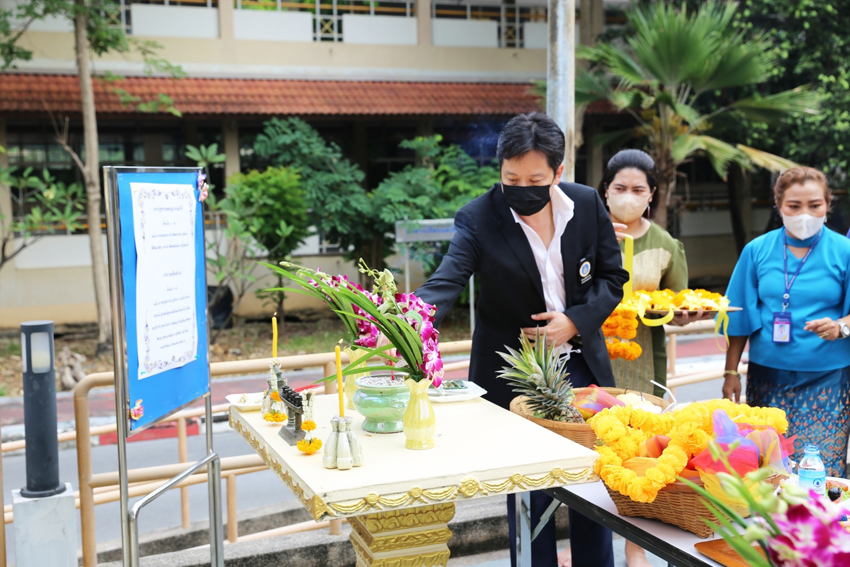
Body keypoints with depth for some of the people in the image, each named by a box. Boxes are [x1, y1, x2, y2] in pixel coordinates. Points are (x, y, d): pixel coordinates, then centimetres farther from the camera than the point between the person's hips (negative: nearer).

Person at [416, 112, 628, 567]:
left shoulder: (588, 205, -4)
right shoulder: (478, 219, -14)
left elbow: (611, 277, 4)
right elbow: (446, 282, -26)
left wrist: (576, 321, -13)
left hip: (581, 366, 4)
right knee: (530, 498, 6)